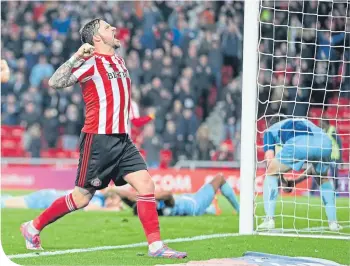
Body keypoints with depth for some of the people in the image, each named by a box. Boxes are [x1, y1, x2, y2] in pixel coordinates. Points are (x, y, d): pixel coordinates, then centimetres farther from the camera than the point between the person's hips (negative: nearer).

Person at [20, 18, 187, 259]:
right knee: (81, 198, 0)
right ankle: (33, 228, 18)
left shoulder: (119, 60, 16)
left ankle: (156, 246, -6)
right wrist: (76, 57, -26)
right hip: (98, 140, -7)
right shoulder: (91, 63, -9)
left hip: (122, 140, 7)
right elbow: (55, 83, -18)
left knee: (146, 185, -7)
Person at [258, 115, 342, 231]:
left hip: (297, 144, -4)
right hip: (324, 143, 4)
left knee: (270, 174, 20)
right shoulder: (305, 122, 45)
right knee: (323, 179, 33)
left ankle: (269, 220, 10)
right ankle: (333, 222, 25)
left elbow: (269, 159, 20)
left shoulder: (271, 130, 34)